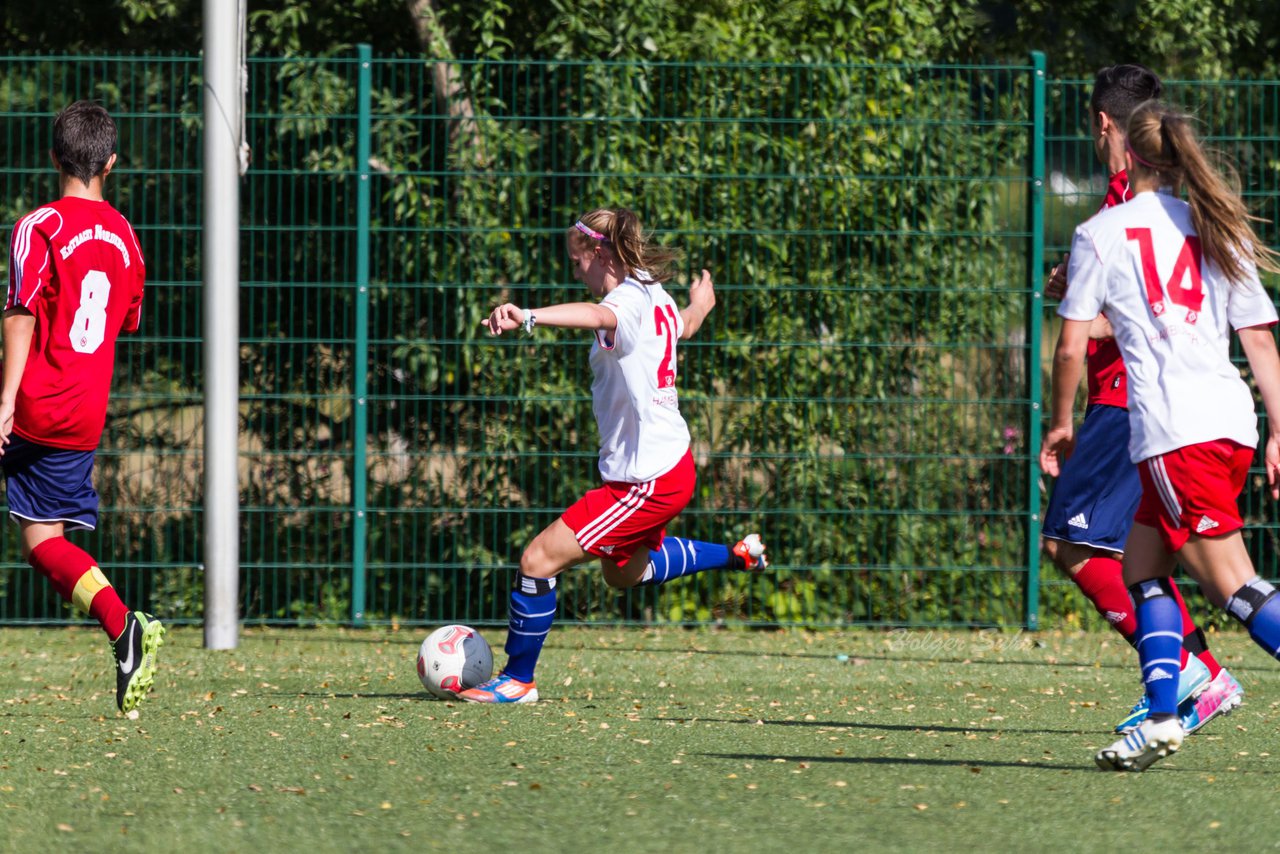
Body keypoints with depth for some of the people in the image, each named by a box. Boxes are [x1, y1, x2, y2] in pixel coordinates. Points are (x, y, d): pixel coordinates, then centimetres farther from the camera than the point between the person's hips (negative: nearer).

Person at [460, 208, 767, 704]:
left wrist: (527, 317, -66)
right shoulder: (657, 296, 7)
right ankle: (736, 555, 42)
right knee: (624, 572, 34)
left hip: (647, 481, -10)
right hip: (672, 461, 10)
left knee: (539, 560, -9)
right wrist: (700, 305, 59)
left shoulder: (629, 300, -22)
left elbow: (599, 316, -47)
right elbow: (685, 325, 32)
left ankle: (518, 681, 2)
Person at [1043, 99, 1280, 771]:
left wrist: (1061, 424, 18)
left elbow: (1072, 345, 3)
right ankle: (1162, 719, 8)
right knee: (1142, 569, 16)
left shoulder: (1101, 233, 3)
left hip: (1174, 430, -7)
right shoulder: (1215, 231, 17)